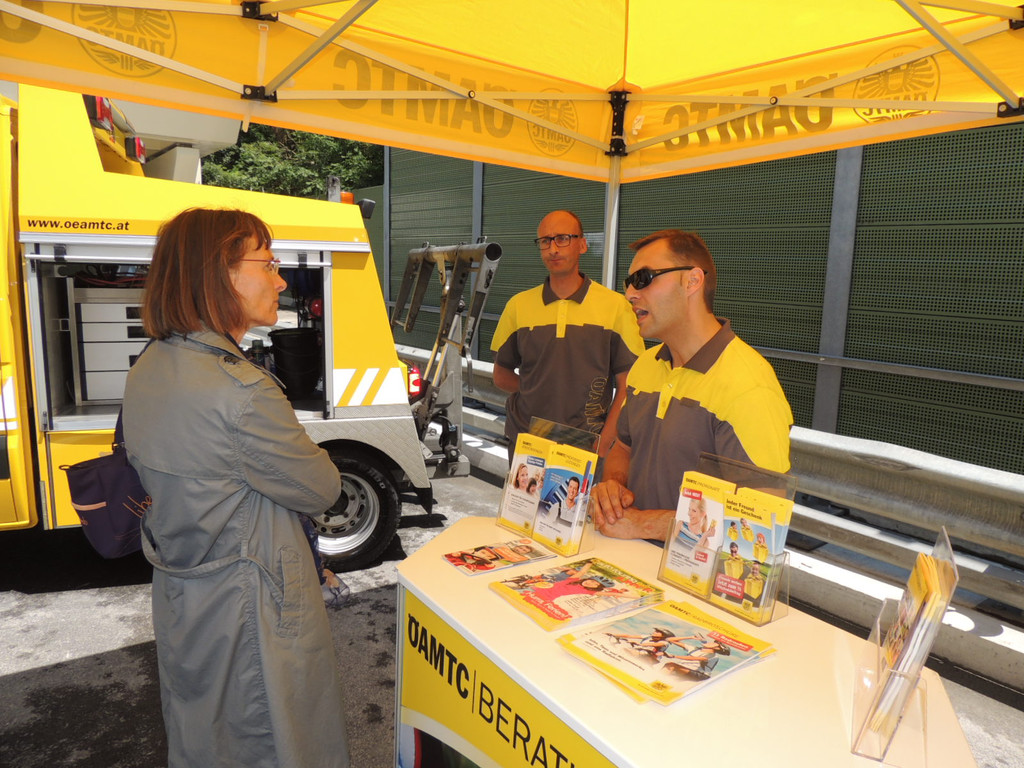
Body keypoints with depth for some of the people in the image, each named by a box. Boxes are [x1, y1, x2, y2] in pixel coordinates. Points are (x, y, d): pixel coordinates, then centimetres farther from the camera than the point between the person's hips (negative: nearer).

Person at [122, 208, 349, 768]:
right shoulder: (240, 391, -30)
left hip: (178, 596, 9)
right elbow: (321, 490, -19)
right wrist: (305, 453, 1)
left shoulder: (146, 371, -2)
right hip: (250, 610, -8)